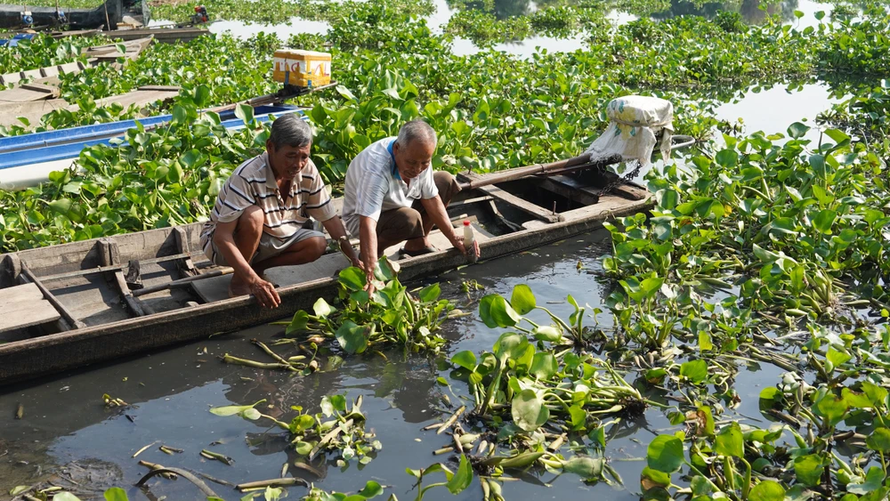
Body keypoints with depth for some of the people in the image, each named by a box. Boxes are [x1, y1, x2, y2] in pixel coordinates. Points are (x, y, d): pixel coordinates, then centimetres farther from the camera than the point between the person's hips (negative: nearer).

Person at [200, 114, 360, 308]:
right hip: (226, 242, -6)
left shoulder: (308, 171, -16)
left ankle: (257, 266, 2)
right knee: (253, 216, -35)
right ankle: (238, 280, -14)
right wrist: (253, 281, -45)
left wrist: (354, 259, -15)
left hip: (269, 238, 6)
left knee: (317, 244, -14)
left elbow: (330, 219, -6)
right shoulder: (247, 177, -33)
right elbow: (222, 236, -36)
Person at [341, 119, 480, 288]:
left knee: (446, 181, -1)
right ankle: (373, 251, -8)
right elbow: (367, 224, -47)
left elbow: (431, 200, -6)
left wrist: (454, 239, -12)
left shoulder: (420, 156, -17)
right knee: (409, 219, -36)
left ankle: (417, 245, 4)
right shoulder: (375, 169, -39)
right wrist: (371, 274, -57)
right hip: (361, 217, -7)